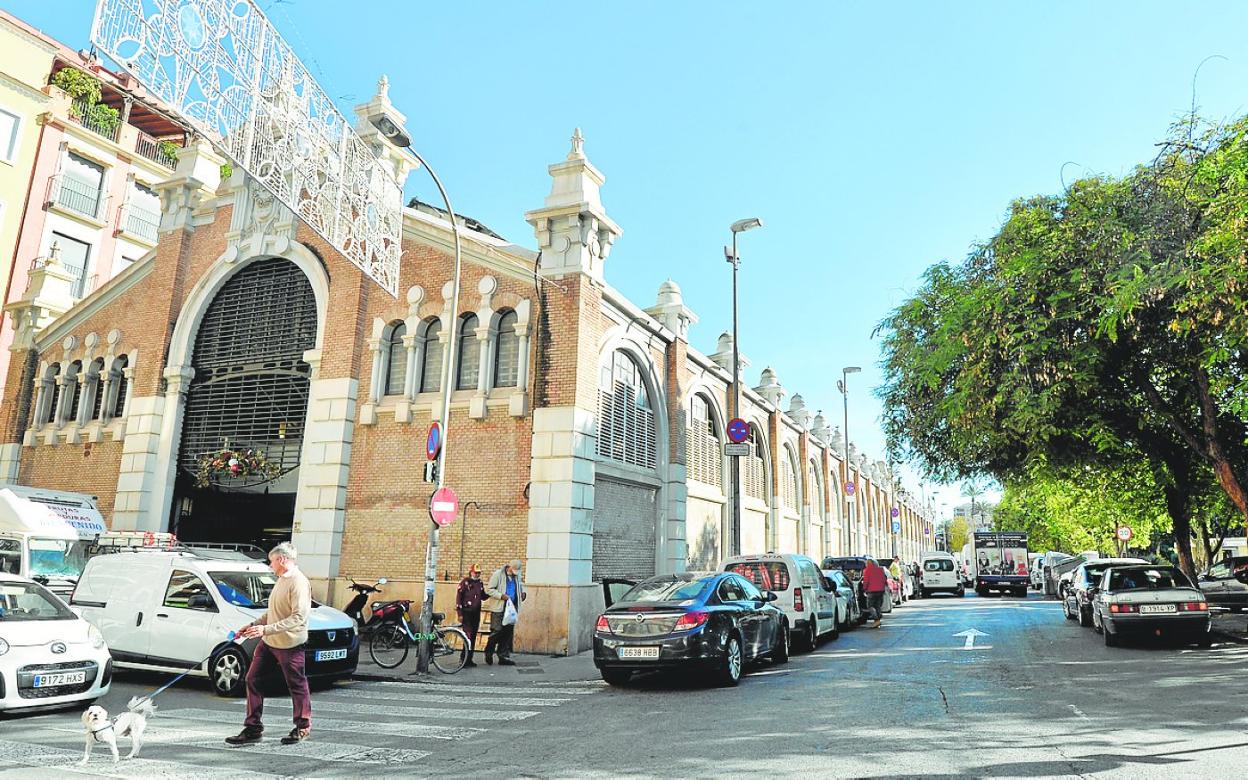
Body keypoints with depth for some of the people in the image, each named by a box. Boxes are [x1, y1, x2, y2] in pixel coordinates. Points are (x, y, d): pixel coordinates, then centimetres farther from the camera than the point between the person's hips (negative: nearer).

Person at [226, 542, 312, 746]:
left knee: (297, 686, 5)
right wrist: (252, 625, 14)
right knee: (253, 680, 8)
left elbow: (299, 617, -26)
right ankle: (253, 728, 18)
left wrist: (266, 629, -28)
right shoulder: (281, 580, 13)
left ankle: (303, 727, 22)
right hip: (268, 642, 10)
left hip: (289, 645, -10)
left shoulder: (299, 582, -19)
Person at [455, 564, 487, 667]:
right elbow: (458, 598, -8)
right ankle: (465, 659, -5)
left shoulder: (480, 583, 12)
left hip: (476, 613, 6)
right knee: (468, 635, -11)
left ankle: (469, 659, 17)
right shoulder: (464, 582, -7)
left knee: (473, 636, 9)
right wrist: (459, 614, -12)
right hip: (466, 612, -6)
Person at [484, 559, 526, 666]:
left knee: (508, 633, 5)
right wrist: (501, 596, -20)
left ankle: (504, 656, 12)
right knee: (497, 631, -6)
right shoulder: (498, 574, -8)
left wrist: (523, 592, 9)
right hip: (499, 608, -6)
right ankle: (489, 653, 15)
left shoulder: (517, 575, 11)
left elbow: (521, 585, 30)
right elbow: (489, 589, -9)